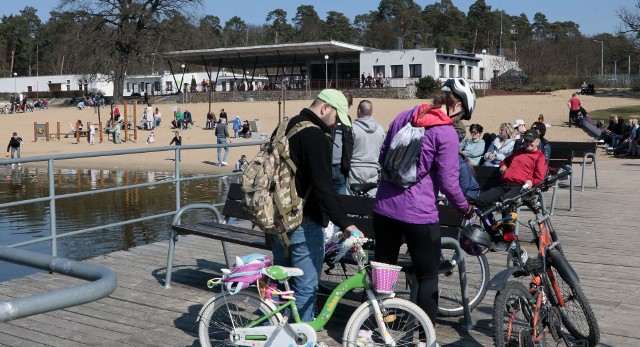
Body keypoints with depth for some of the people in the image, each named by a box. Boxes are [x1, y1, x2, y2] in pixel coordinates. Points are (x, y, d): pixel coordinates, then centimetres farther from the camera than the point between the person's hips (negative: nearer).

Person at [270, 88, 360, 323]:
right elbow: (323, 186, -26)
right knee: (306, 288, -1)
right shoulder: (316, 136, -17)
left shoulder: (286, 128, 13)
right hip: (303, 223, -10)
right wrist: (344, 223, -29)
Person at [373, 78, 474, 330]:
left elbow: (382, 157, 16)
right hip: (418, 214, -6)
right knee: (428, 277, 8)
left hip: (384, 206, 7)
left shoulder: (403, 117, 8)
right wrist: (465, 207, 4)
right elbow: (448, 182, -13)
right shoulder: (447, 133, -12)